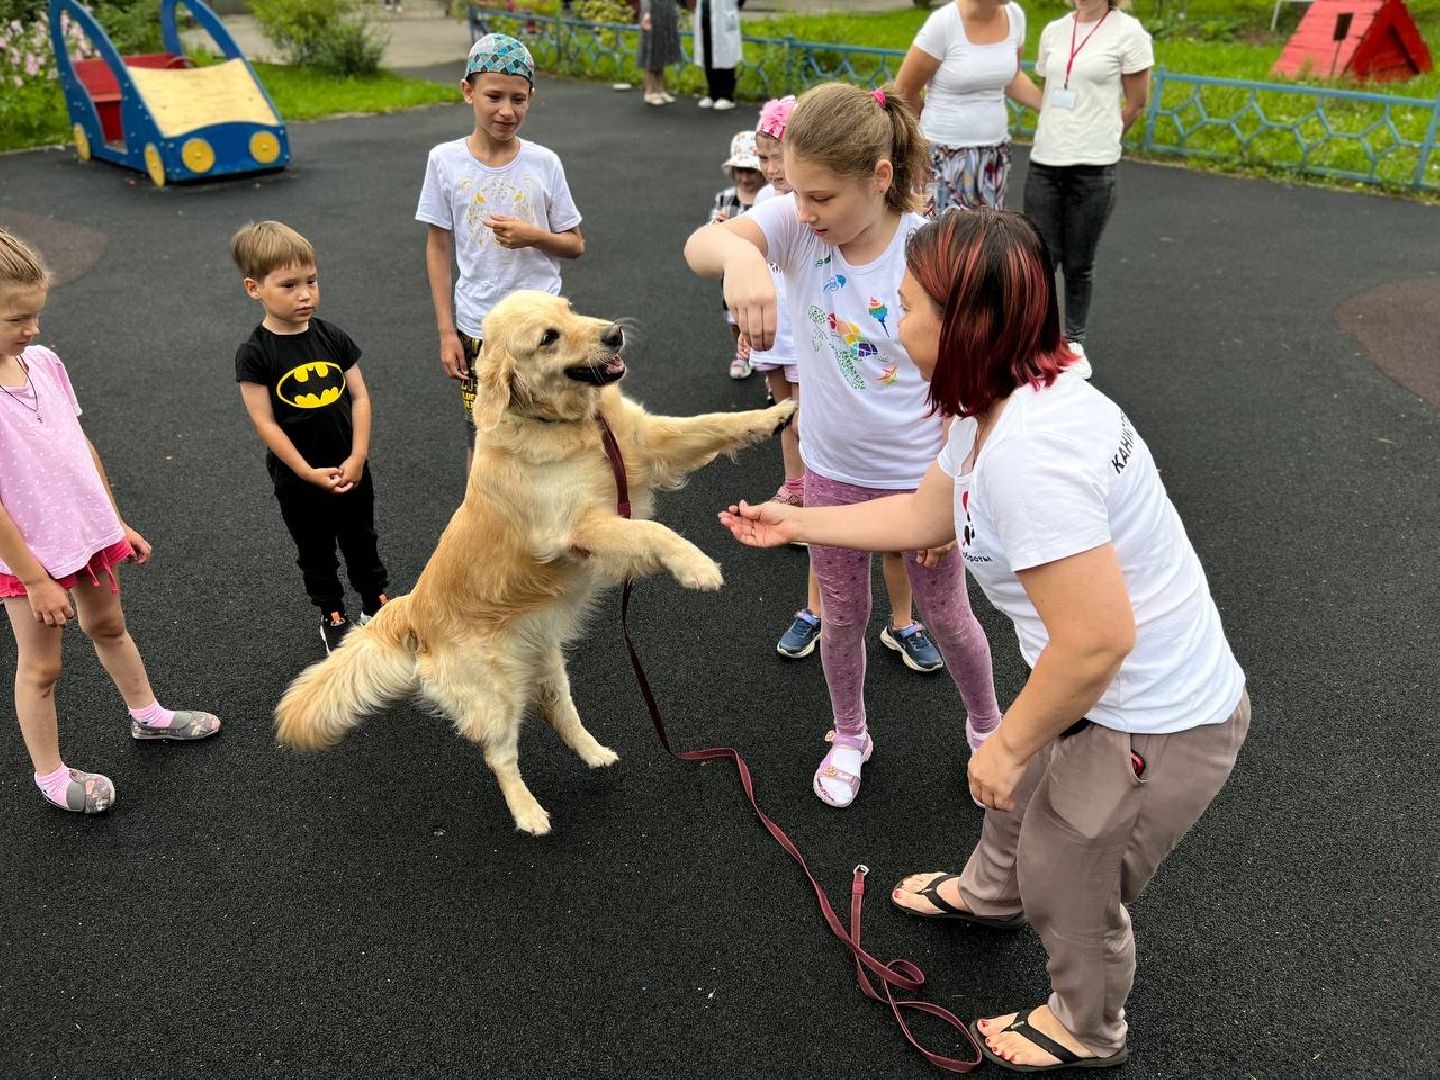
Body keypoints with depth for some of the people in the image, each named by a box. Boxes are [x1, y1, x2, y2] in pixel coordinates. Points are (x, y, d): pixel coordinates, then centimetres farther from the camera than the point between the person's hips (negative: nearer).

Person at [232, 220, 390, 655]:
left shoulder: (332, 337, -4)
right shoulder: (254, 353, -14)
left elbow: (360, 397, -4)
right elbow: (265, 423, -14)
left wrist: (357, 459, -12)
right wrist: (309, 473, -17)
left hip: (350, 468, 3)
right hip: (297, 476, -2)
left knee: (361, 541, 19)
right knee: (315, 551, 15)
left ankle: (377, 604, 37)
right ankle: (333, 618, 33)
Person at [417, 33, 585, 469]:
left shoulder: (544, 163, -5)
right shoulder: (445, 160, -5)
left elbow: (576, 245, 3)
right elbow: (438, 249, 1)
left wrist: (532, 236, -18)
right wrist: (446, 332, -2)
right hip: (477, 330, 0)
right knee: (482, 439, 9)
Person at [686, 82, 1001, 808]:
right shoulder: (798, 222, -16)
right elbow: (699, 245, -34)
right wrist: (739, 255, -58)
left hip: (920, 477, -2)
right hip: (831, 472, 2)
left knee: (946, 618, 18)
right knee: (844, 616, 20)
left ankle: (986, 724, 48)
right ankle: (849, 736, 48)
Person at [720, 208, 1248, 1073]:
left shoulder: (1024, 450, -34)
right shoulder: (1005, 403, -2)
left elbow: (1097, 637, -34)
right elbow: (925, 516, 11)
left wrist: (1007, 745, -18)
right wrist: (794, 521, 17)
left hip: (1155, 726, -9)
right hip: (1130, 688, 9)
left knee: (1066, 879, 16)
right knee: (1021, 791, 31)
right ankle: (989, 895, 64)